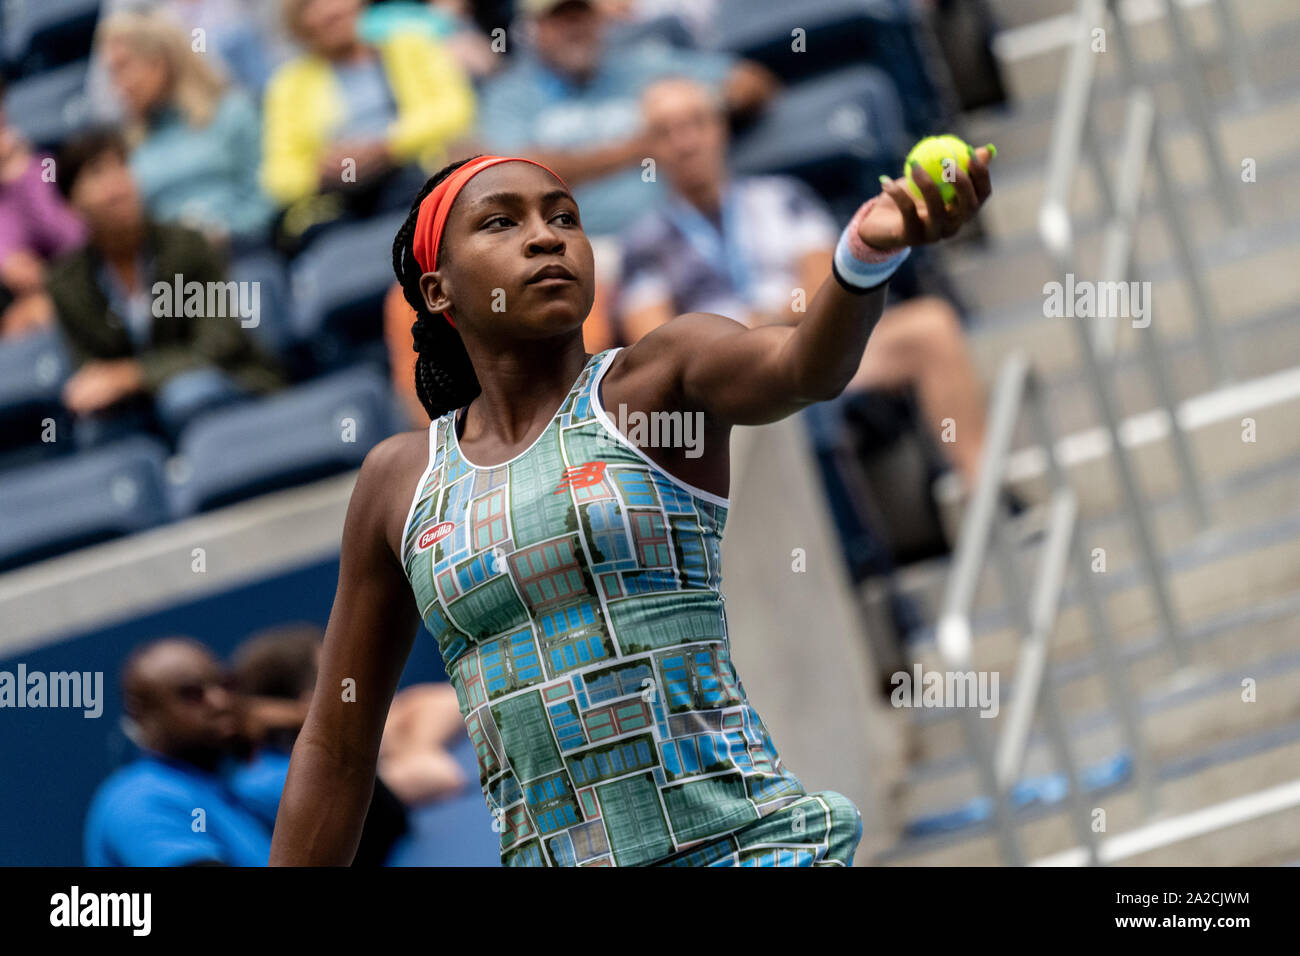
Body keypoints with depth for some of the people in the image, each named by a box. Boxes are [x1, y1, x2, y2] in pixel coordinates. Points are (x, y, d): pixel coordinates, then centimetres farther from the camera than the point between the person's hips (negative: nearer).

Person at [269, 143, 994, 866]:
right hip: (543, 857, 4)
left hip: (743, 839, -4)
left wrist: (868, 253, -41)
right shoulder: (401, 480, 11)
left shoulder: (657, 381, 2)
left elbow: (805, 365, -21)